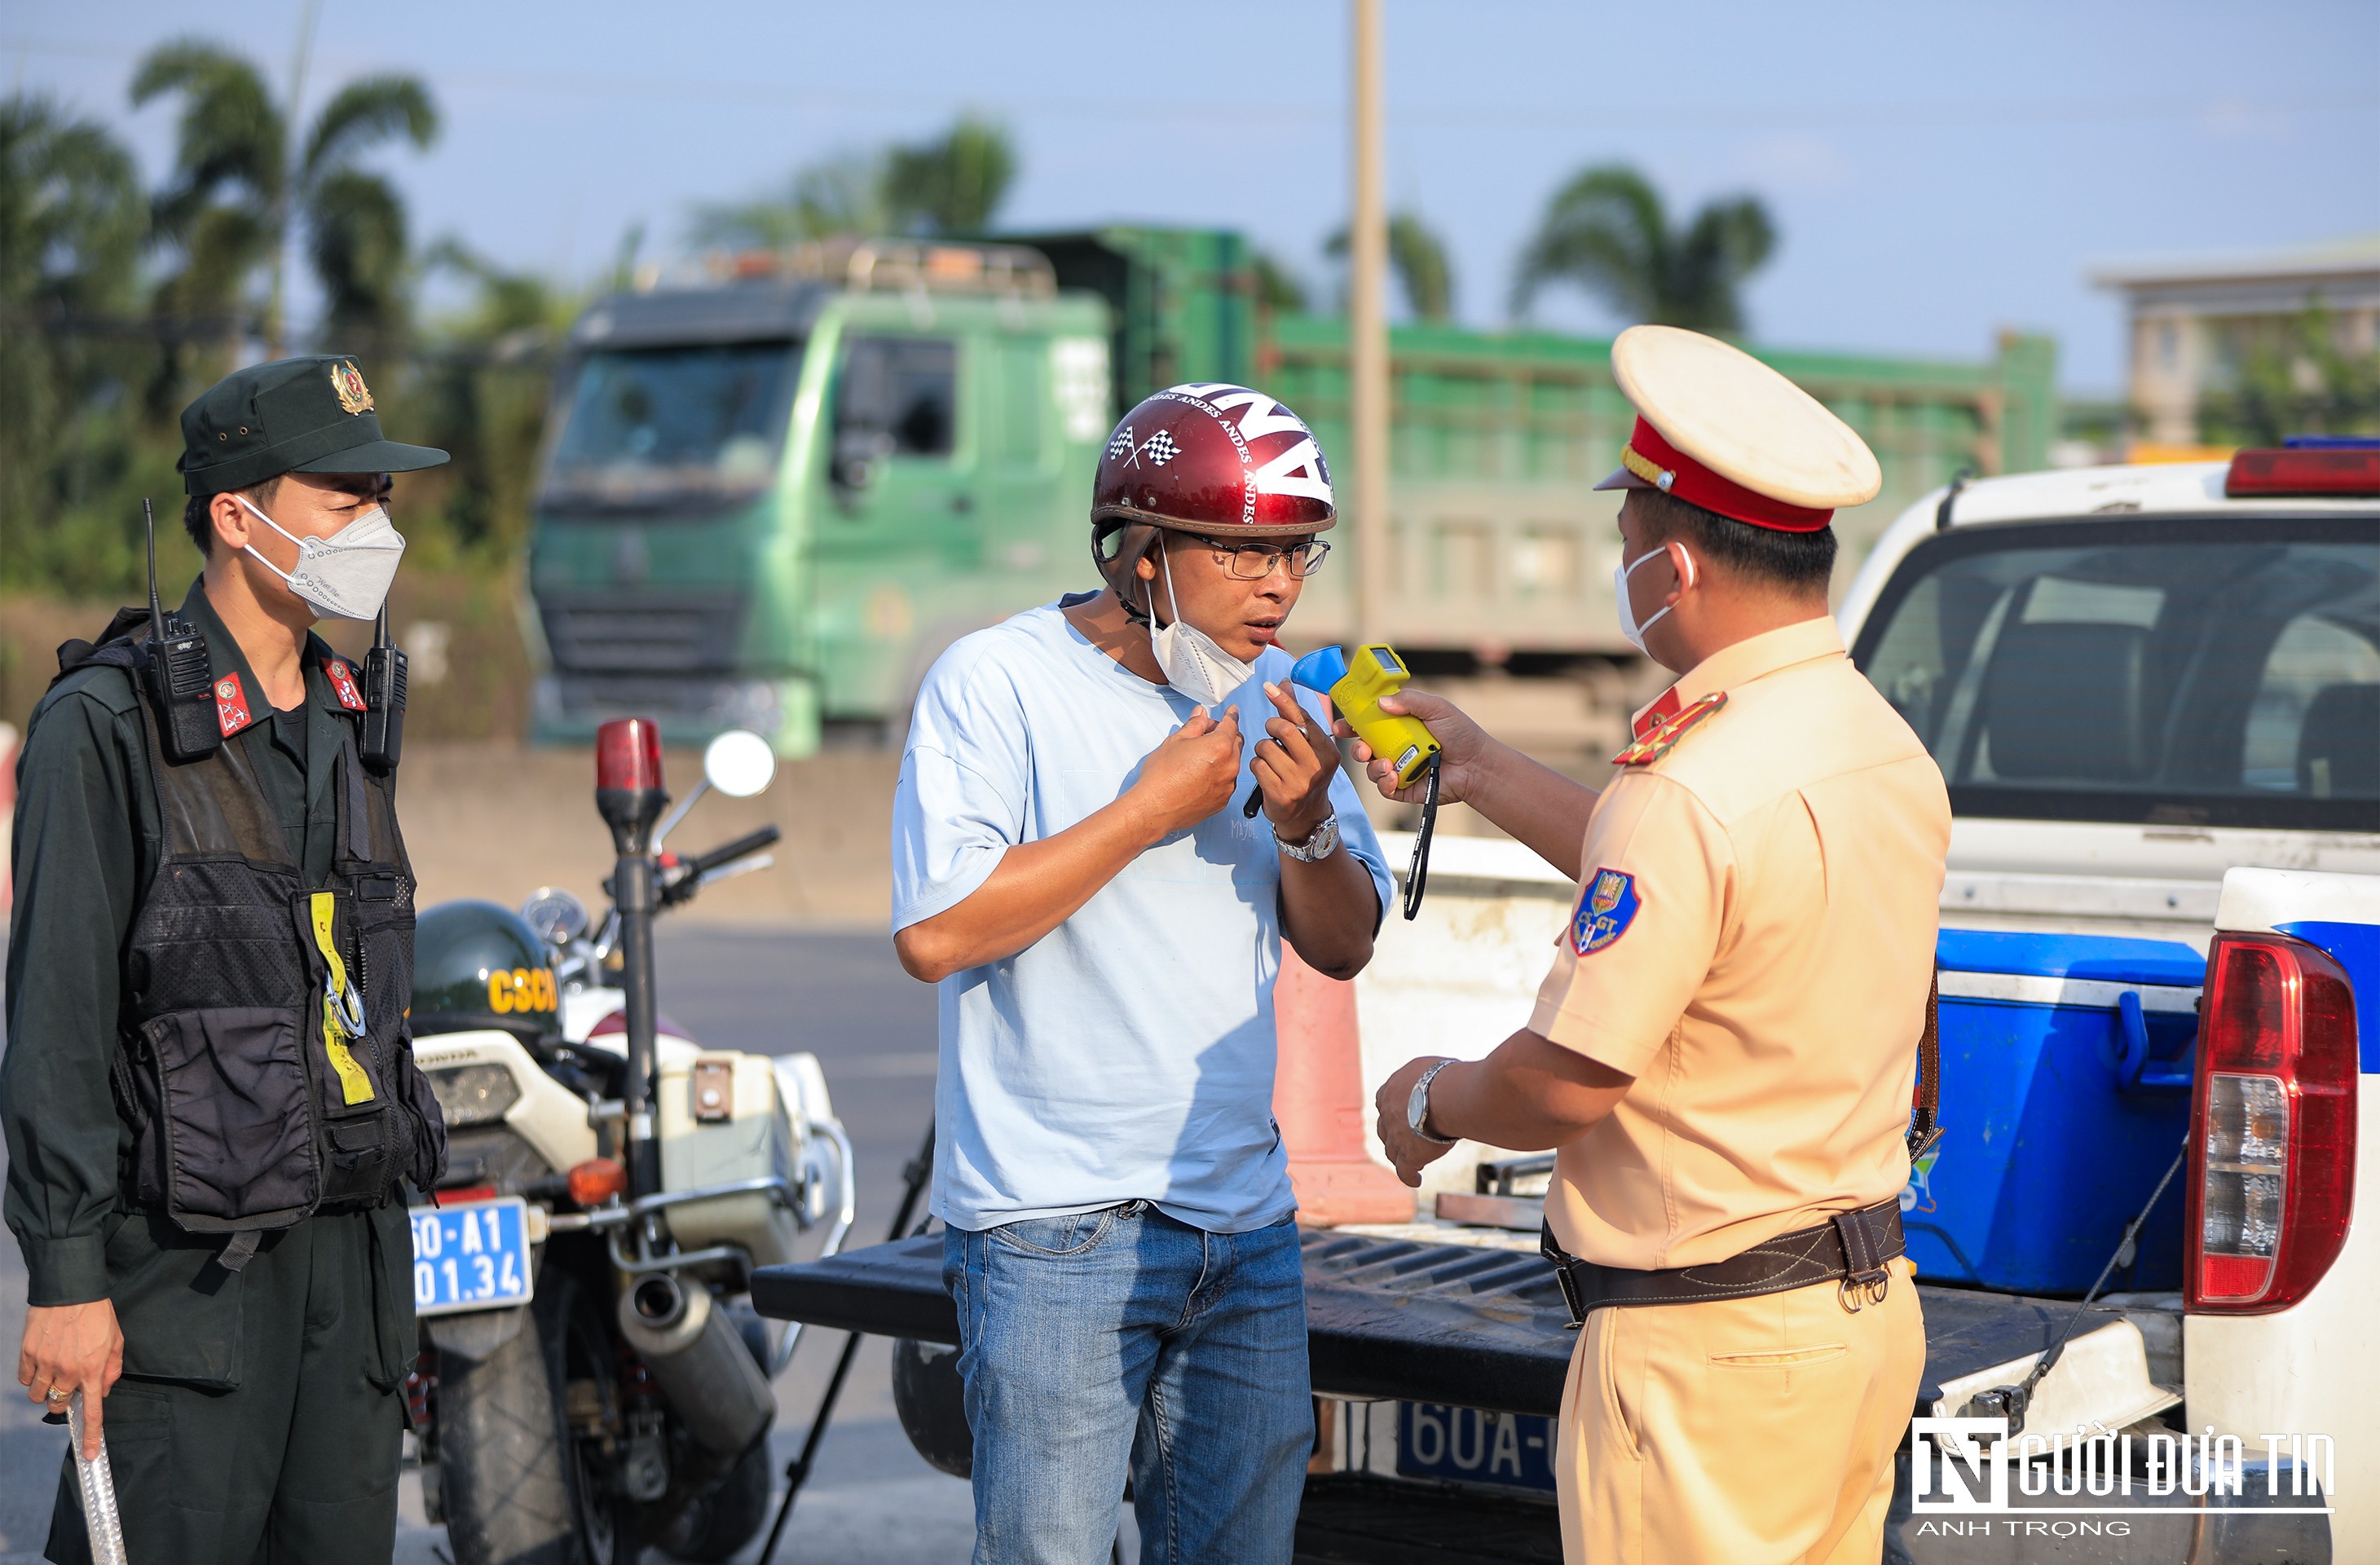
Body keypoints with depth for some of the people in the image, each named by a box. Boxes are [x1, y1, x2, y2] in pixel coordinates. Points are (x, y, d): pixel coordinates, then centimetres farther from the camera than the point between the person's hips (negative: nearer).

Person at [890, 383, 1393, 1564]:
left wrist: (1307, 826, -8)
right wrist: (1151, 809, -16)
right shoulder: (997, 684, -8)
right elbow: (934, 932, -19)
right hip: (1059, 1231, -6)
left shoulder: (1271, 697, 11)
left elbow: (1345, 948, 13)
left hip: (1247, 1218, 6)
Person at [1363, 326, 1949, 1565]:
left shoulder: (1691, 788, -23)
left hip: (1707, 1354, -9)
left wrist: (1430, 1102, 1)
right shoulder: (1888, 751, 6)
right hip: (1869, 1309, 9)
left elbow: (1567, 1084, -21)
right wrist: (1479, 772, 30)